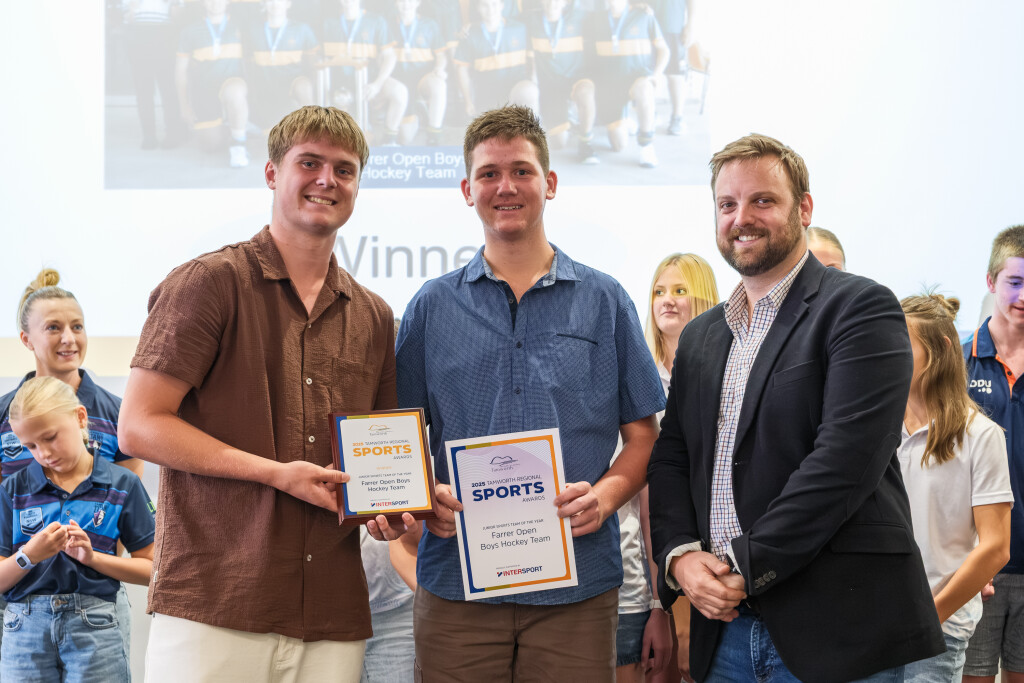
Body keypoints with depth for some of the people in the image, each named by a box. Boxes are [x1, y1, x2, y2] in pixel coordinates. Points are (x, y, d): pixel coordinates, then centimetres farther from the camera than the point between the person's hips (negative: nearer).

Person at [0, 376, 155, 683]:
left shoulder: (121, 485, 4)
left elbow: (151, 568, 3)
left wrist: (92, 557, -8)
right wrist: (29, 555, -12)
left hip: (94, 626, -1)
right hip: (25, 627, 1)